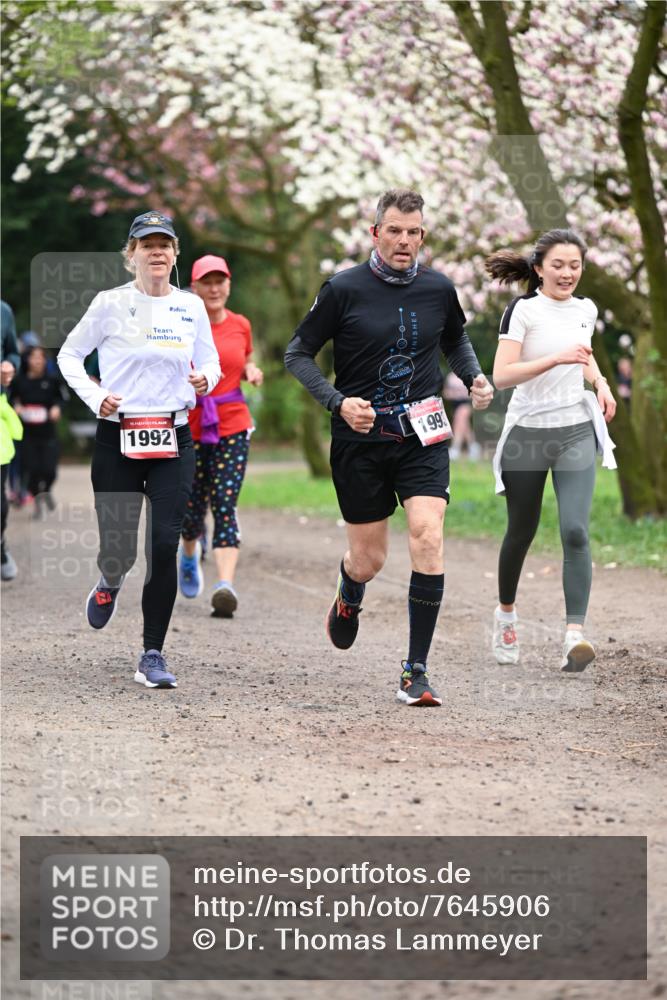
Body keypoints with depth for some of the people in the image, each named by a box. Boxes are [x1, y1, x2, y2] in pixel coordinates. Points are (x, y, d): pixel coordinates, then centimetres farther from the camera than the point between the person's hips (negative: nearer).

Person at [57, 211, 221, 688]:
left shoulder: (191, 306, 6)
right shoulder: (111, 304, -2)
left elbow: (209, 361, 17)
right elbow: (70, 354, 8)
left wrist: (206, 379, -6)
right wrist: (93, 395, -8)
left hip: (174, 439, 2)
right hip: (117, 437, -1)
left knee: (164, 545, -10)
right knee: (118, 547, -2)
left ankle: (153, 656, 0)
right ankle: (110, 582, 39)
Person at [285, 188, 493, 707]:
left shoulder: (438, 289, 3)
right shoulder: (344, 289, -7)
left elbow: (456, 339, 24)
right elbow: (298, 353, -1)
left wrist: (475, 378, 4)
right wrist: (338, 401, -15)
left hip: (422, 436, 1)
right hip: (360, 437, -1)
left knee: (428, 537, -18)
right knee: (369, 559, 6)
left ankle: (416, 671, -10)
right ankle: (348, 600, 46)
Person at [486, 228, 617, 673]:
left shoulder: (586, 309, 7)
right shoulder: (523, 310, -9)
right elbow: (502, 375, -19)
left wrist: (600, 382, 9)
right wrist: (556, 358, -29)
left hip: (575, 432, 3)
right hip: (528, 432, -3)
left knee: (575, 532, -13)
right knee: (522, 532, 11)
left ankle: (575, 634, -19)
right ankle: (507, 614, 36)